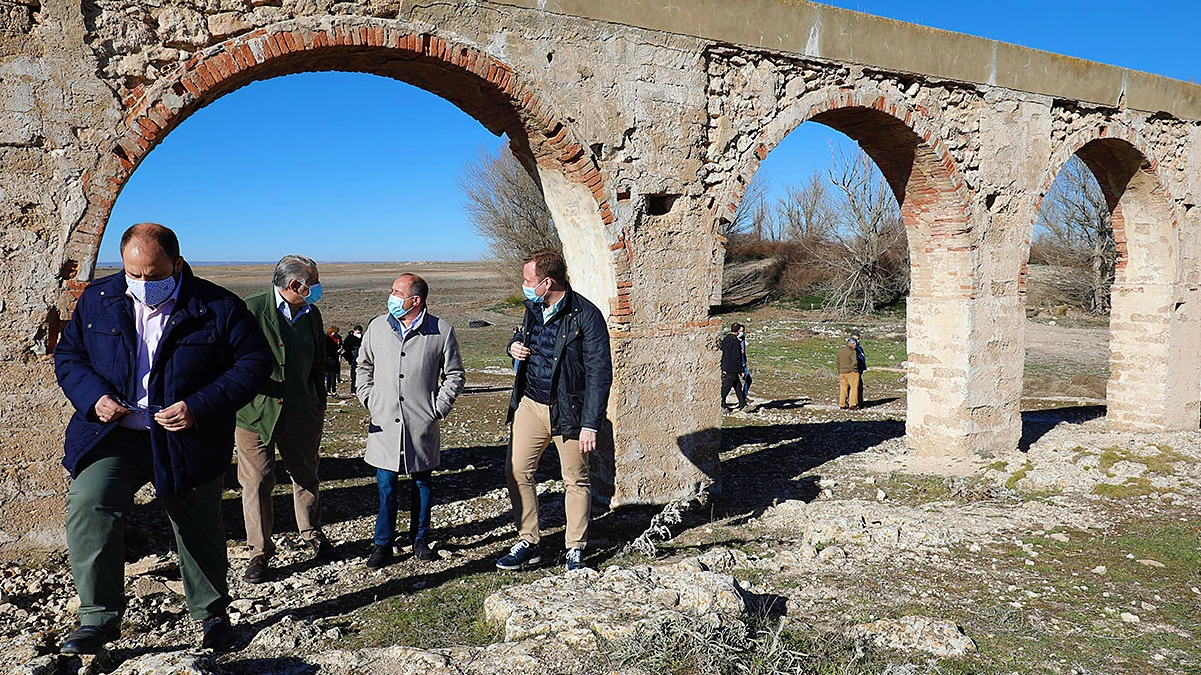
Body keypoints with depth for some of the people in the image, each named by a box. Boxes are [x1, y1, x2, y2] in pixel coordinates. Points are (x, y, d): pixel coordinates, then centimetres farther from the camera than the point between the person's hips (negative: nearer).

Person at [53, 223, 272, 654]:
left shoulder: (219, 307, -8)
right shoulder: (96, 300, 3)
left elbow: (254, 362, -7)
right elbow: (68, 354, 11)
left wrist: (201, 407, -19)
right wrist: (93, 395, -10)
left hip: (189, 441, -2)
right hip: (112, 434, 2)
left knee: (199, 529, 11)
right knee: (88, 505, -19)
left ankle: (212, 614, 33)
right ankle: (99, 618, -3)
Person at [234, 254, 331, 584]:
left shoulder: (311, 314, 9)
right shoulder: (251, 309, -10)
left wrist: (319, 405, 17)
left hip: (302, 413, 5)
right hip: (256, 412, -5)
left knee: (306, 475, 16)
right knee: (257, 482, 1)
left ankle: (313, 534, 35)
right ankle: (260, 553, 14)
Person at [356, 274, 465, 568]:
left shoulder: (442, 331, -3)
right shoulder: (377, 327, 5)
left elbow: (454, 375, 5)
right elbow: (364, 365, 19)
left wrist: (438, 408, -2)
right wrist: (369, 399, 9)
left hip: (422, 423, -1)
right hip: (385, 421, 2)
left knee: (422, 482, 9)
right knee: (385, 483, 4)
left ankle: (420, 539, 24)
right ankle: (383, 542, 16)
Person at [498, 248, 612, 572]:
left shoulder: (586, 315, -15)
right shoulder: (533, 307, 5)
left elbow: (599, 373, -15)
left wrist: (590, 424, -19)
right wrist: (514, 345, 0)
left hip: (568, 411, -6)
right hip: (530, 404, 6)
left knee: (576, 481, 6)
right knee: (516, 470, 4)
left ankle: (575, 549, 21)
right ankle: (527, 543, 17)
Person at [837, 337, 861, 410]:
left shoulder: (840, 351, 9)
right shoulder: (852, 352, -12)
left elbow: (838, 362, 15)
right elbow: (855, 362, -20)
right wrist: (855, 370, -4)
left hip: (842, 372, 6)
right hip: (851, 372, -6)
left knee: (843, 388, 12)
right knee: (853, 388, 1)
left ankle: (842, 405, 17)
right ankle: (852, 405, -3)